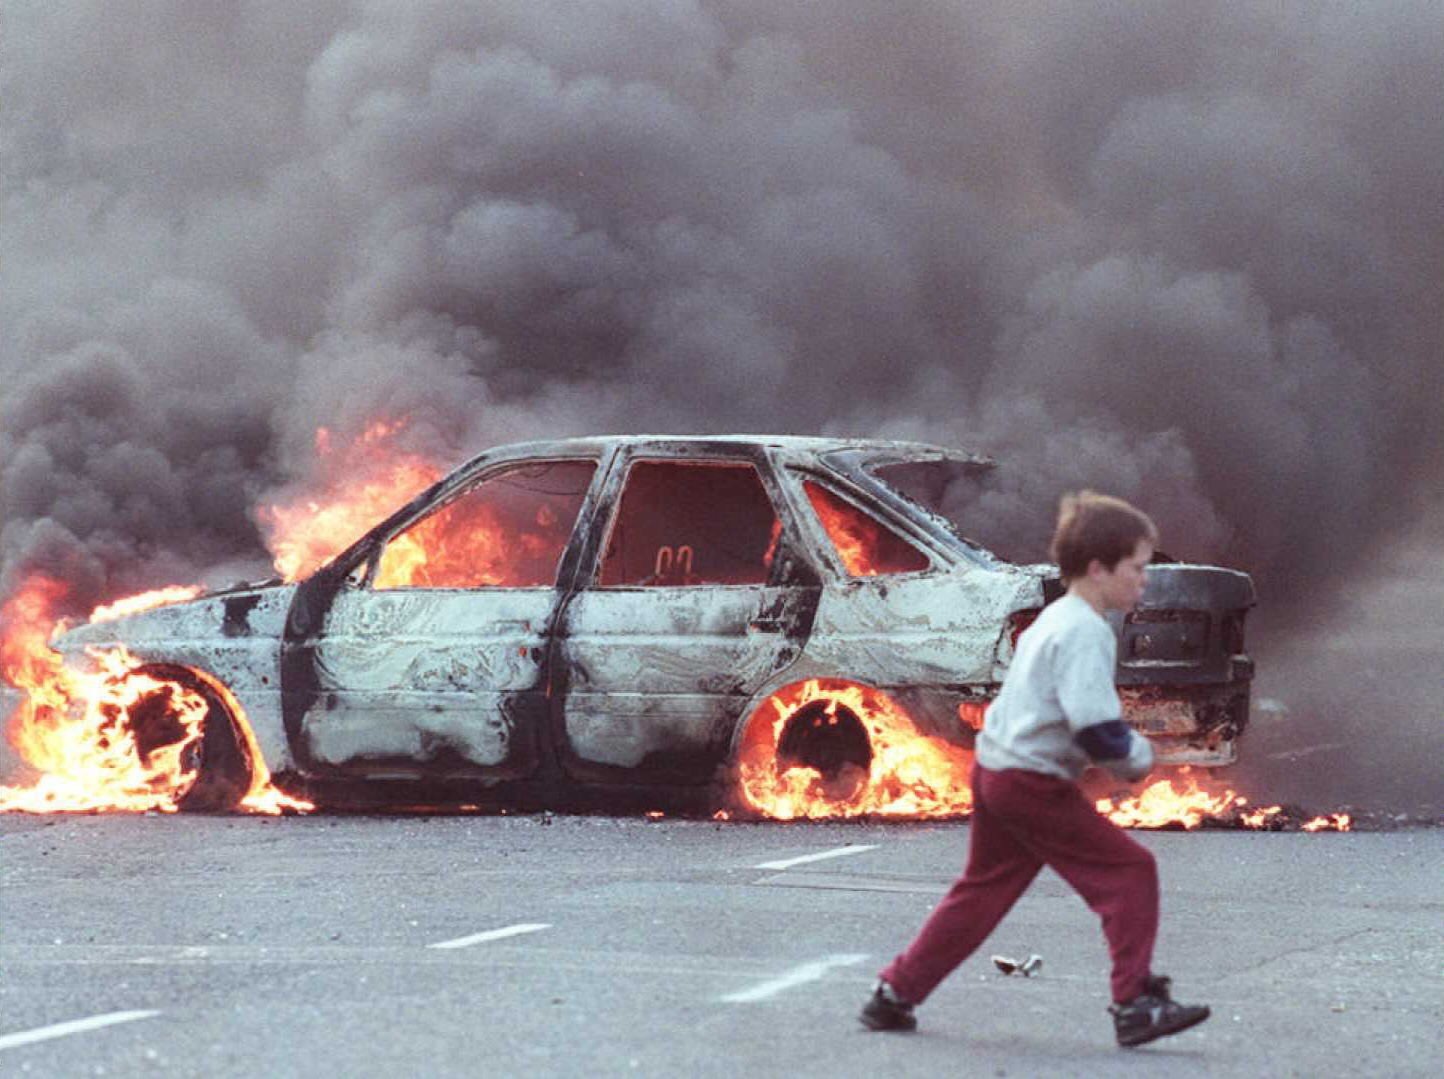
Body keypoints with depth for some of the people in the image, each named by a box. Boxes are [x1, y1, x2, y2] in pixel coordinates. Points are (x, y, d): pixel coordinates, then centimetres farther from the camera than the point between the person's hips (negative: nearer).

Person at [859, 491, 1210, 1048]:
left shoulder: (1053, 620, 16)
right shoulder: (1085, 633, -17)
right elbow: (1098, 731, -25)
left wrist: (1121, 750, 15)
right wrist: (1138, 756, -6)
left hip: (993, 768, 10)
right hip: (1034, 785, -10)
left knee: (982, 890, 20)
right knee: (1128, 871, -7)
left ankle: (894, 995, 23)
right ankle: (1136, 1004, -8)